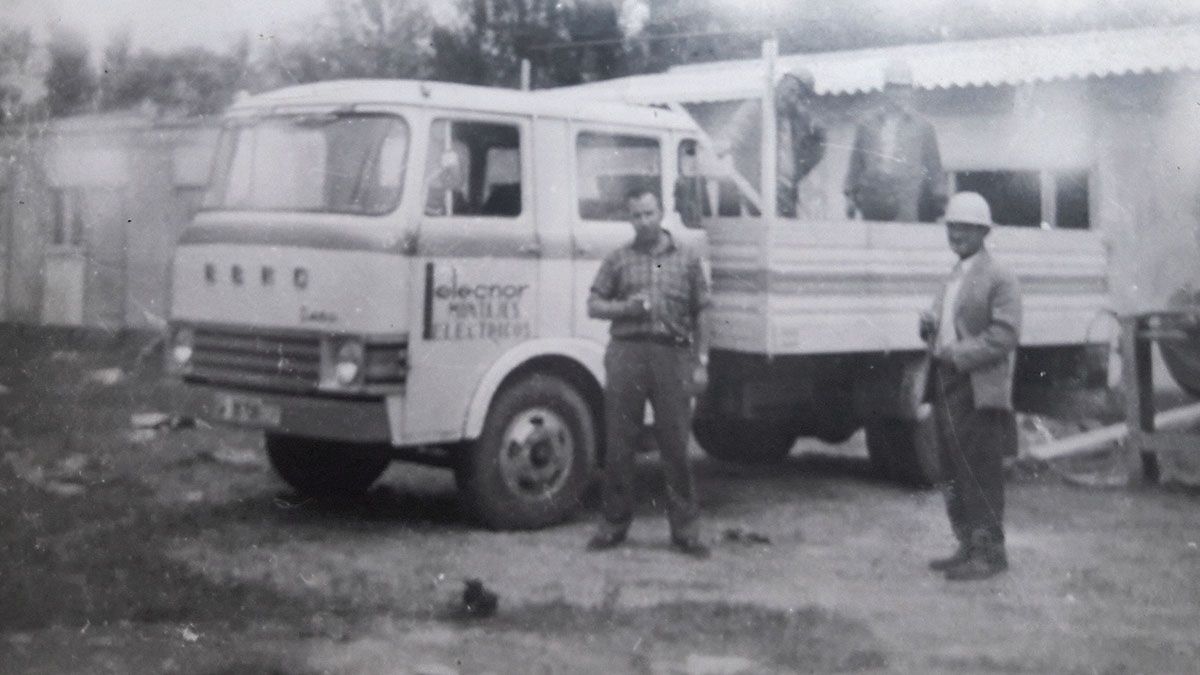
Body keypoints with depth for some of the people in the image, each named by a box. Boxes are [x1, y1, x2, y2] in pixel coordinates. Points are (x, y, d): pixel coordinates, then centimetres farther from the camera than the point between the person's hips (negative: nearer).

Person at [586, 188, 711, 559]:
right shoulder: (618, 260, 11)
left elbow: (700, 315, 9)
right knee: (619, 444, 3)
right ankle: (614, 523, 14)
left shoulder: (687, 259, 10)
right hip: (626, 353, 1)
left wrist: (701, 362, 2)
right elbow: (594, 306, 10)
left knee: (676, 445, 0)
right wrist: (627, 308, -9)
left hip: (672, 354, -1)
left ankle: (685, 530, 7)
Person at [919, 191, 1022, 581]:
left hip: (979, 392, -8)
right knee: (953, 475, 12)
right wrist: (929, 327, 4)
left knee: (981, 475, -5)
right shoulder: (953, 279, 20)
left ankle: (990, 552, 1)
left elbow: (1004, 336, -15)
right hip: (947, 389, 9)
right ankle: (968, 547, 21)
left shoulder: (998, 279, -6)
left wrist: (958, 355, -21)